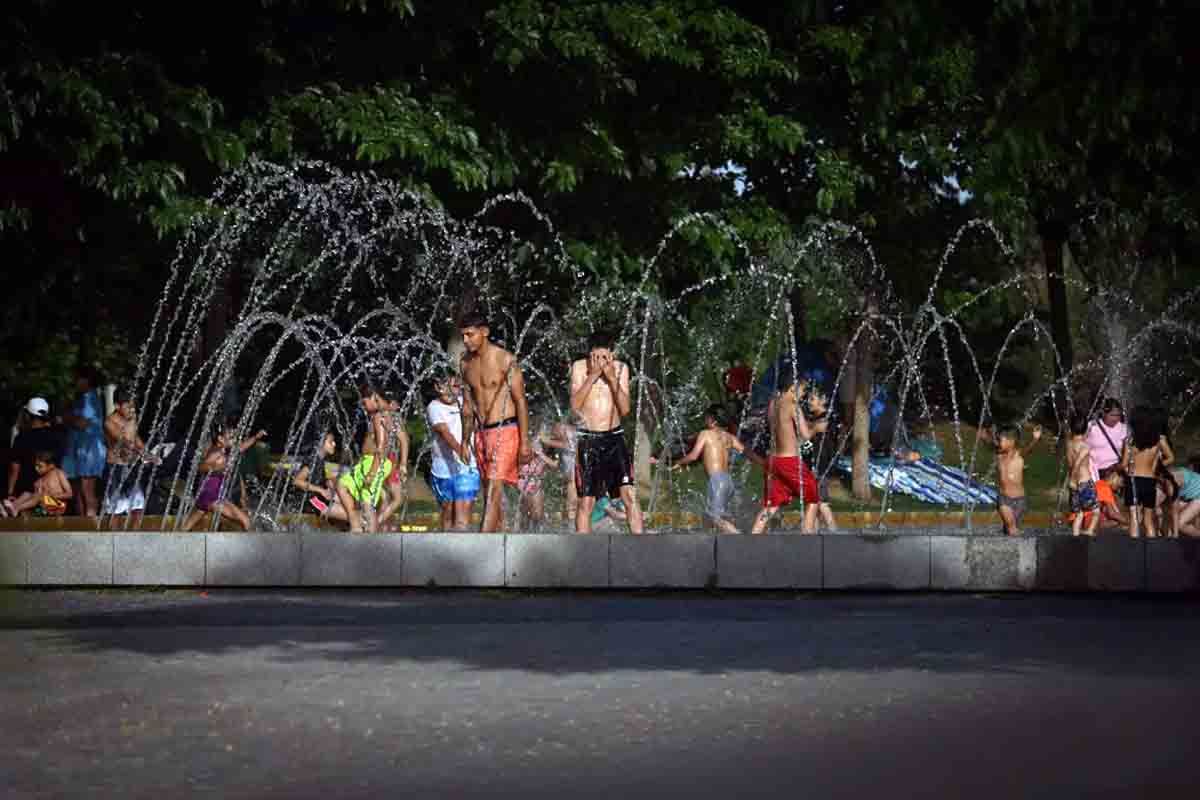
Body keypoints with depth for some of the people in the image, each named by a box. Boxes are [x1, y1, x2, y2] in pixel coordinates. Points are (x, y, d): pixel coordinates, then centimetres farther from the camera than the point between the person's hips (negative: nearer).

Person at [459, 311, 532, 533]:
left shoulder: (505, 360, -9)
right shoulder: (466, 363, 9)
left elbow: (521, 401, -9)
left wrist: (524, 441, -12)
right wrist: (465, 442, 16)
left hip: (505, 429, -7)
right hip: (481, 432, 7)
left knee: (494, 490, -14)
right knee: (490, 493, 9)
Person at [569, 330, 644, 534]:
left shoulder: (620, 368, 3)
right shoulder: (579, 367, -1)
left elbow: (625, 409, -2)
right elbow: (575, 405, -11)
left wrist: (612, 379, -13)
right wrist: (593, 376, -16)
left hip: (614, 437, 1)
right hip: (588, 439, -1)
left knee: (629, 494, -10)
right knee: (586, 501, -1)